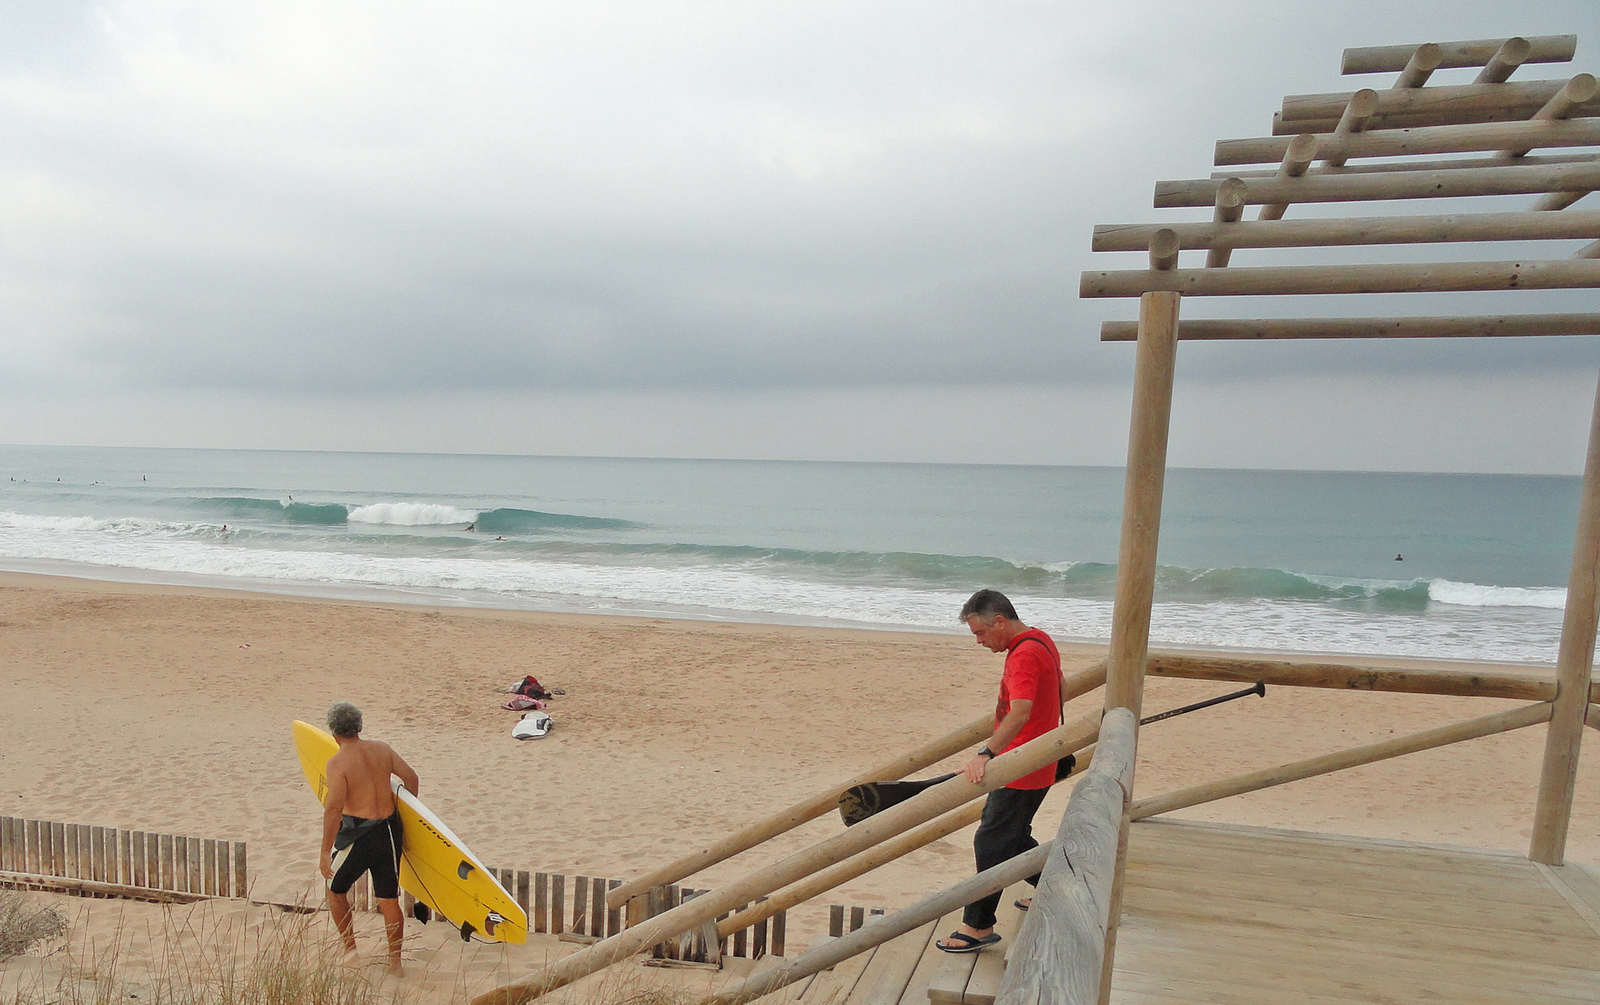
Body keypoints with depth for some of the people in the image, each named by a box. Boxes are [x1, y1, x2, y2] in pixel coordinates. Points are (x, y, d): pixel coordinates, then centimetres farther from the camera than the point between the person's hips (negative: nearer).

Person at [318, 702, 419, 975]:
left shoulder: (338, 763, -13)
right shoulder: (381, 749, 3)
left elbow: (334, 808, -20)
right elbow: (411, 778, 8)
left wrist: (326, 852, -15)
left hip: (357, 834, -5)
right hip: (389, 830, 5)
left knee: (336, 889, 22)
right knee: (389, 899, 12)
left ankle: (350, 948, 23)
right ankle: (395, 962, 18)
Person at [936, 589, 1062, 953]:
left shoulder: (1025, 654, -23)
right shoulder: (1040, 641, 10)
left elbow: (1021, 712, -37)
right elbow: (1057, 688, 27)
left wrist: (987, 753, -44)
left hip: (1021, 770, -10)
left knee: (991, 843, -3)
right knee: (1013, 837, 22)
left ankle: (979, 926, 5)